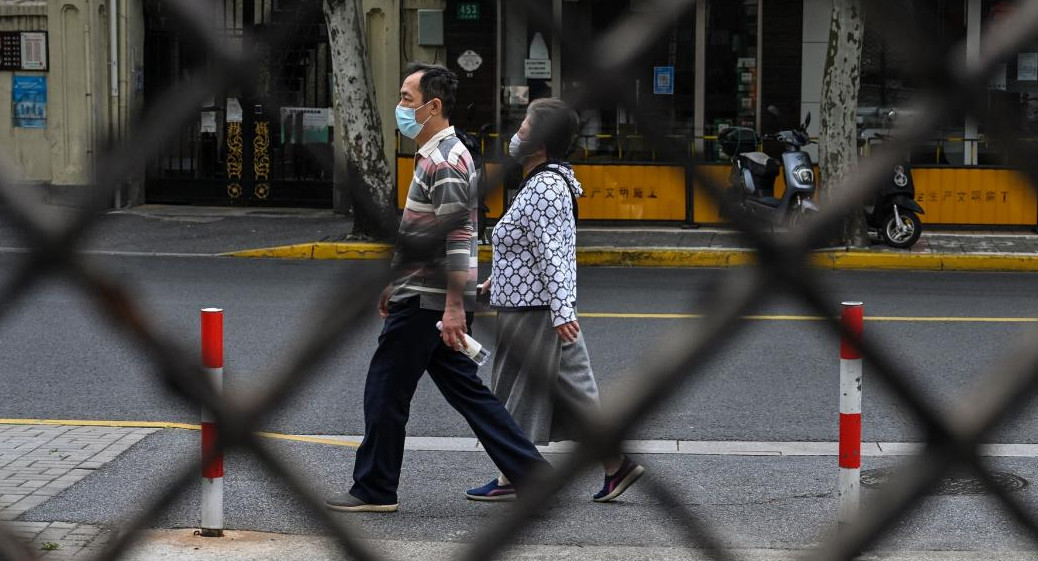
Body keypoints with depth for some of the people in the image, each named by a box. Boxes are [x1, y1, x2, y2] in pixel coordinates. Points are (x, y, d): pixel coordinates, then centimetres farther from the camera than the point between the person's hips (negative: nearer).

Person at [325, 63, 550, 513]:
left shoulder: (445, 162, -16)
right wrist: (397, 285, 26)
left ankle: (374, 490, 9)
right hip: (425, 297, 10)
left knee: (385, 391, 0)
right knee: (465, 390, 11)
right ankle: (531, 473, 10)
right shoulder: (434, 156, 16)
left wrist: (454, 307, -26)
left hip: (428, 303, -10)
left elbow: (457, 237, -23)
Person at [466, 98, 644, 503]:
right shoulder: (549, 181, 14)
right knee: (571, 391, 11)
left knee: (519, 393, -1)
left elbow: (552, 255, -23)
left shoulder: (544, 188, -18)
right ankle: (617, 464, 12)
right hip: (534, 305, 10)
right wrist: (498, 279, 28)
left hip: (532, 310, -10)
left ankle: (511, 479, 7)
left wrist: (560, 311, -26)